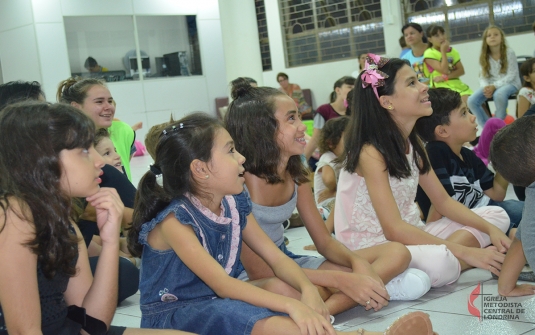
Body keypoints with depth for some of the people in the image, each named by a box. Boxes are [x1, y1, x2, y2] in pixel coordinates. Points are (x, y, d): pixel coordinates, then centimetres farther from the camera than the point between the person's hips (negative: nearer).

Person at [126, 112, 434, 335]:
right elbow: (221, 283, -28)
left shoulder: (234, 204, 2)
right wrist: (291, 305, -38)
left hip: (218, 301, 8)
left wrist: (307, 289, -22)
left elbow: (275, 256, 0)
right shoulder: (174, 219, -21)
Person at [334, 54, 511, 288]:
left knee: (497, 217, 8)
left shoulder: (412, 142, 5)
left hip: (410, 235, 9)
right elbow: (395, 230, -25)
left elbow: (443, 202, 9)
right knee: (439, 263, -39)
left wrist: (490, 229, -8)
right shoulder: (370, 152, -20)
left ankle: (447, 257, -14)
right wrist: (466, 252, -24)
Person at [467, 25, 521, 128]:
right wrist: (486, 87, -23)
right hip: (491, 85, 4)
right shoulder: (484, 57, 2)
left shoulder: (509, 52, -10)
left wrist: (494, 86, -25)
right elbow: (483, 77, 1)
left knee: (499, 94, -41)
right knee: (471, 101, -19)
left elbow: (511, 75, -14)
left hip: (510, 83, -4)